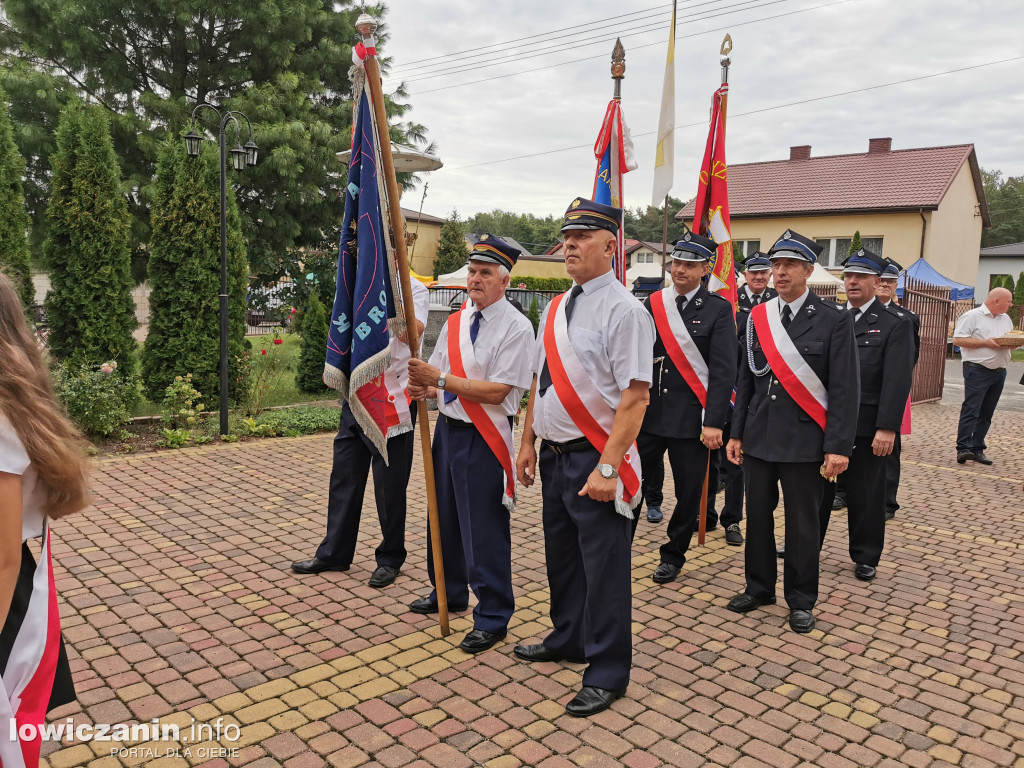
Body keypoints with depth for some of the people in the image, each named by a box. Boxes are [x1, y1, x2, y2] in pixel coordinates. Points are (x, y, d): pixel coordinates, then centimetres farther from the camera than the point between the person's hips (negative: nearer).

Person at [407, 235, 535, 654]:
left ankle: (492, 617, 16)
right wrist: (424, 388, -11)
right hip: (448, 428, 8)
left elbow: (496, 391, -20)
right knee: (444, 516, 21)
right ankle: (449, 592, 42)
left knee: (484, 528, -1)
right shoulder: (455, 322, 9)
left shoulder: (516, 327, -13)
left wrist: (441, 380, -22)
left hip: (484, 438, -8)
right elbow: (437, 378, 13)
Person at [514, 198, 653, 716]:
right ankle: (567, 639, 44)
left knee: (603, 567, 4)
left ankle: (607, 673, 22)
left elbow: (635, 397, -21)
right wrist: (528, 443, 15)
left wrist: (607, 467, -24)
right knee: (561, 556, 22)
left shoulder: (624, 311, -15)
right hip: (554, 455, 8)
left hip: (595, 459, -8)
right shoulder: (555, 308, 10)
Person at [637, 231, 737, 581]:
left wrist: (714, 423, -13)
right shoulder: (652, 305, 6)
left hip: (691, 418, -2)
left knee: (689, 493, 8)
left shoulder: (718, 309, -3)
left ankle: (673, 556, 28)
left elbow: (724, 370, -8)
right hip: (648, 413, 3)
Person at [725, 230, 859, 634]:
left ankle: (801, 601, 23)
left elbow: (844, 389, -7)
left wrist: (838, 447, -12)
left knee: (802, 524, 7)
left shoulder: (834, 320, -5)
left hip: (805, 440, -3)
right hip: (759, 436, 4)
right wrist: (736, 433, 8)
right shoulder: (758, 317, 6)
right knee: (758, 516, 12)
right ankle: (759, 587, 29)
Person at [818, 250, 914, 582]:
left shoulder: (895, 325, -3)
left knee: (865, 495, 9)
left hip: (866, 427, -3)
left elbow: (896, 381, -11)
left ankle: (866, 557, 23)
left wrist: (886, 429, -18)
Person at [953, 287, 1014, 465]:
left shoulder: (1006, 319, 17)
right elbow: (958, 340, -13)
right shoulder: (973, 316, -6)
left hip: (999, 372, 7)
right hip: (978, 370, -7)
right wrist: (985, 343, -18)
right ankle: (963, 448, -11)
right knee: (971, 410, -11)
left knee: (986, 413, 8)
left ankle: (977, 449, 12)